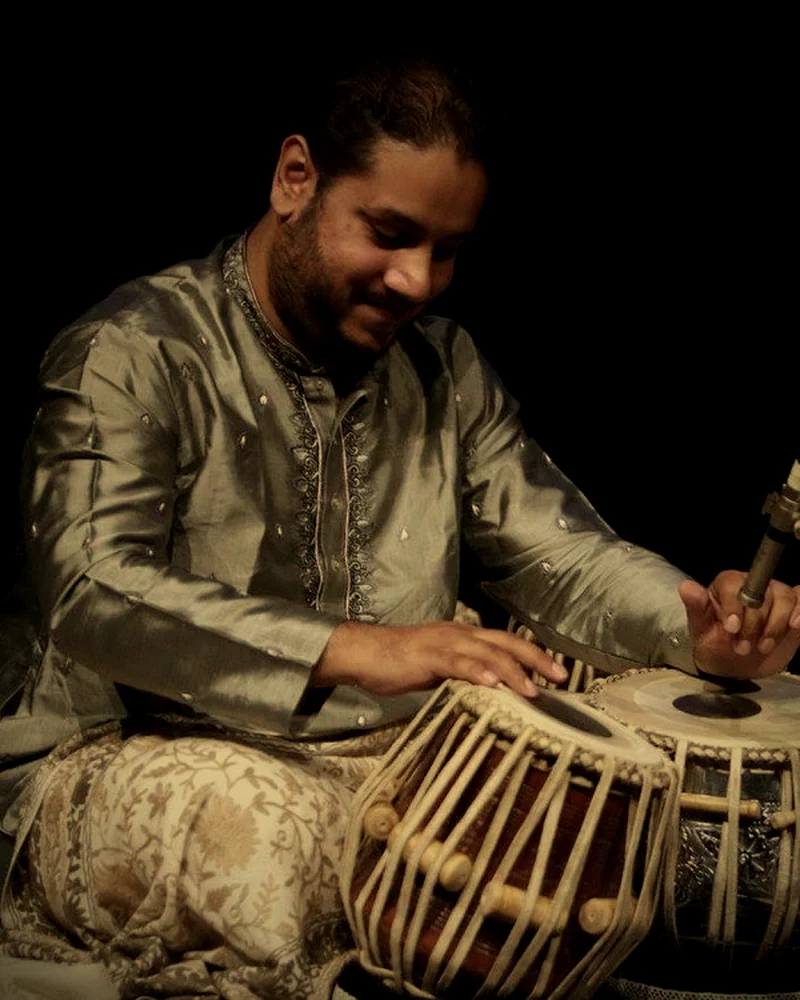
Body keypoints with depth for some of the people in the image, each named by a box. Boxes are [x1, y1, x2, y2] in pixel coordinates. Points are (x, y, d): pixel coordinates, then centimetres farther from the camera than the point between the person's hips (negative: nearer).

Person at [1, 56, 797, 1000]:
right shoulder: (137, 350, -10)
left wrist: (697, 626, -14)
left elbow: (558, 550, 8)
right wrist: (350, 650, -37)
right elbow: (92, 591, -25)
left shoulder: (444, 366, 11)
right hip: (143, 754, -6)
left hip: (387, 753, 6)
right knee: (288, 838, -38)